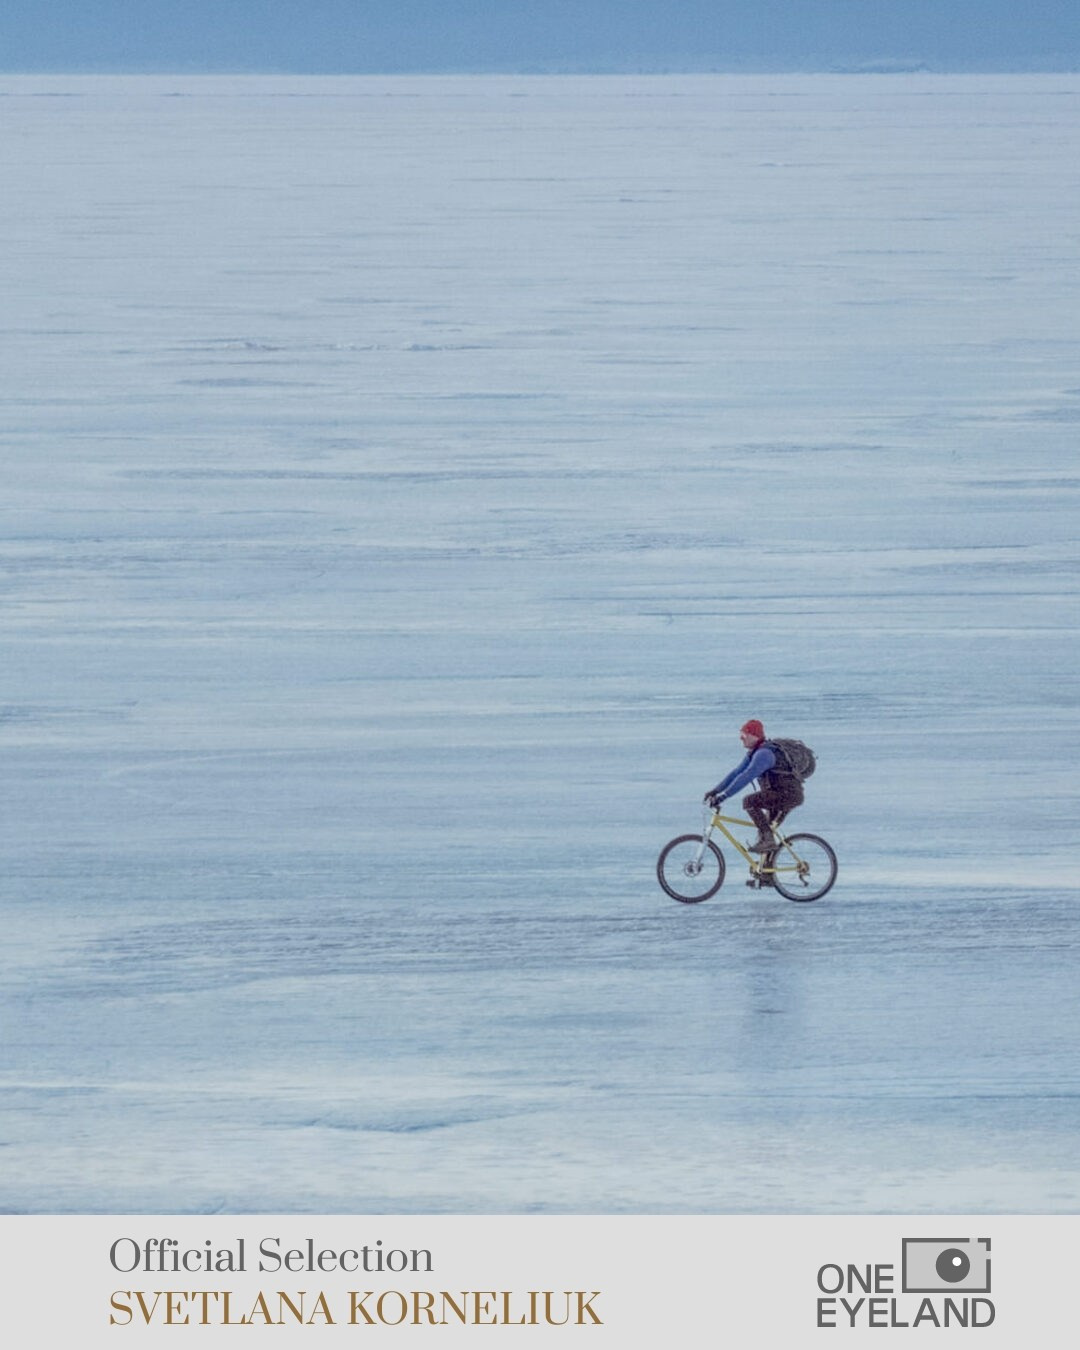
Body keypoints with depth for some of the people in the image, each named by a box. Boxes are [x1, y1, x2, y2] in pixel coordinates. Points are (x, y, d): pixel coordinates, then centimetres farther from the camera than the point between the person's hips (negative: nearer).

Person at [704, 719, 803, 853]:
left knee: (749, 801, -21)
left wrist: (723, 796, -30)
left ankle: (767, 839, -18)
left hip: (789, 794, -11)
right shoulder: (753, 753, 12)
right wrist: (715, 790, 5)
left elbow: (746, 777, -28)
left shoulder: (764, 753, -20)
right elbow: (736, 773, 14)